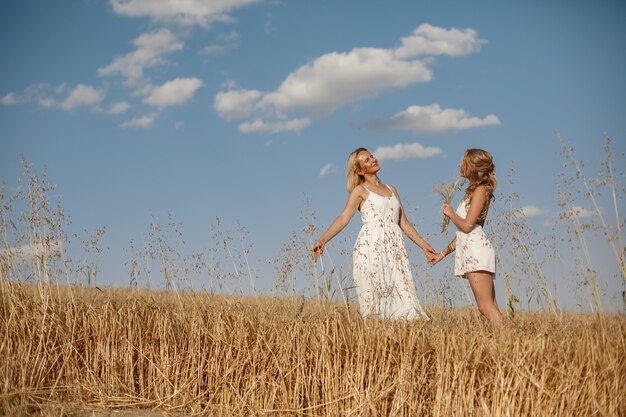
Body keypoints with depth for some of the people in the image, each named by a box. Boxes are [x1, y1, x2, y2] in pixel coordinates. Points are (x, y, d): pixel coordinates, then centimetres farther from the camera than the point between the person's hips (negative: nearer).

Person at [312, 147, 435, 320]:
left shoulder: (391, 189, 22)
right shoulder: (360, 191, 6)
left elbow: (404, 223, 23)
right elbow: (343, 218, -7)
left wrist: (423, 245, 18)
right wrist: (322, 239, -22)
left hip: (394, 249, 5)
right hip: (370, 248, -5)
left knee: (403, 298, -5)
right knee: (374, 299, -8)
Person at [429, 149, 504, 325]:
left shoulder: (480, 190, -3)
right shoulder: (473, 191, 24)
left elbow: (467, 225, -14)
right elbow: (463, 233, 25)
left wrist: (450, 213, 4)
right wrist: (443, 253, 26)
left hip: (477, 251, -10)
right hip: (471, 252, 10)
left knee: (486, 307, -15)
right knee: (490, 308, 2)